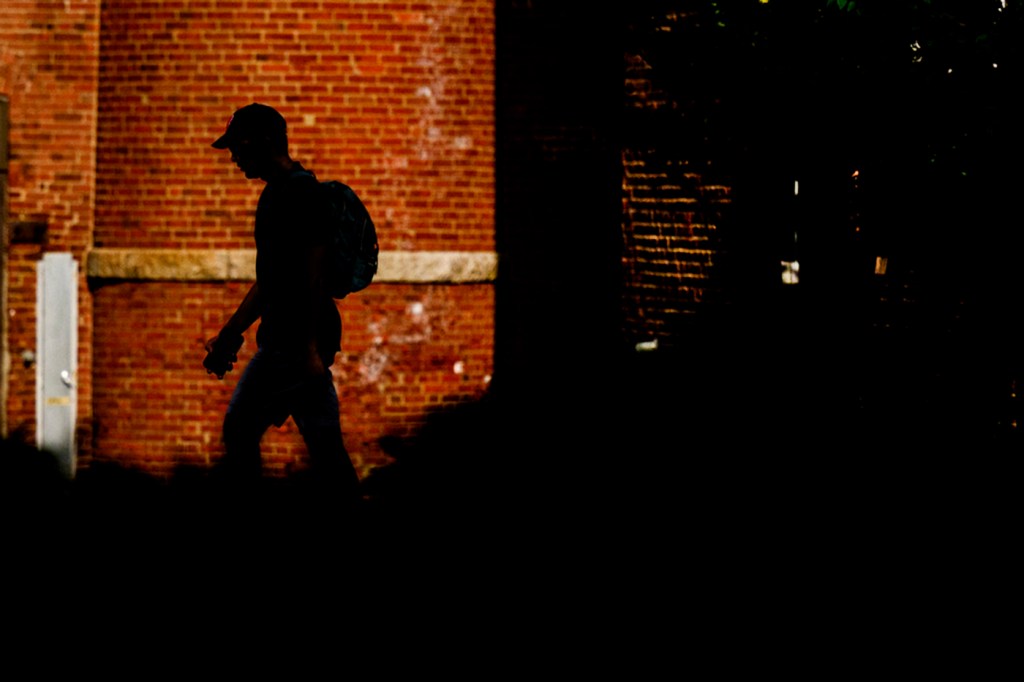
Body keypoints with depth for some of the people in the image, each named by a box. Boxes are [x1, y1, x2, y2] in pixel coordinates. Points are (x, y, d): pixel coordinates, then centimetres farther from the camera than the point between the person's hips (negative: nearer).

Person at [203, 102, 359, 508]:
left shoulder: (302, 193, -13)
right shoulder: (276, 194, 17)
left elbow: (313, 275, -19)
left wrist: (310, 348, -24)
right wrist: (228, 336, 24)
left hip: (295, 341, -10)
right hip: (292, 339, 10)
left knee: (240, 429, -6)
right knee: (323, 442, 8)